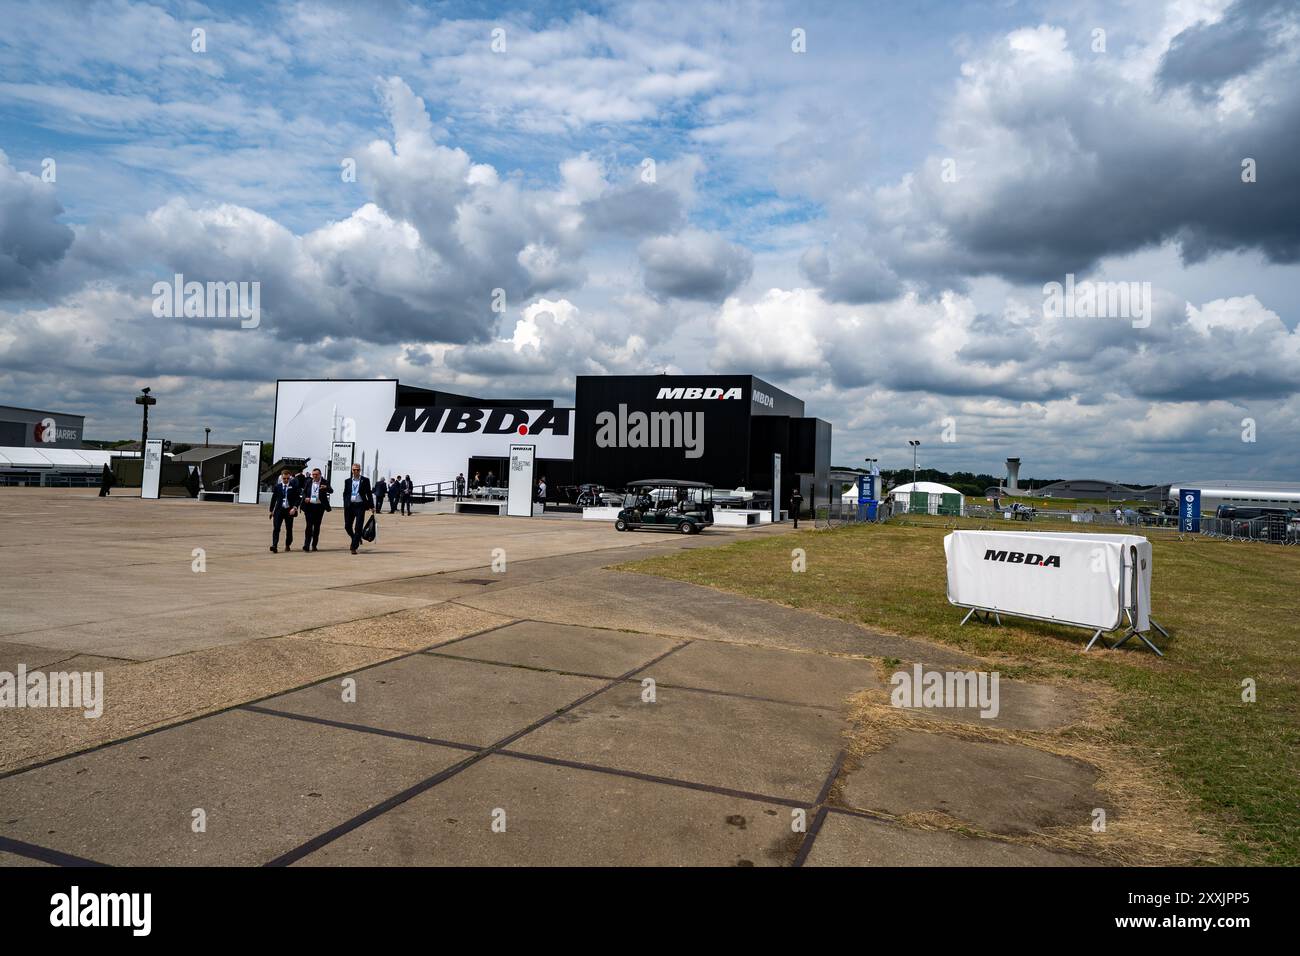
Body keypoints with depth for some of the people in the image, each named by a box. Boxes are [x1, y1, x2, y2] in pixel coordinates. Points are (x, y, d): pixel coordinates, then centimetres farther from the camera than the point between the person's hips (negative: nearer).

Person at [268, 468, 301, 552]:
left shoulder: (294, 486, -3)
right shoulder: (277, 486, 3)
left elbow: (298, 498, -4)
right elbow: (274, 498, 10)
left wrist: (294, 508, -16)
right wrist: (271, 510, 13)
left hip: (289, 510, 0)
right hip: (279, 509, 1)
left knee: (289, 529, 10)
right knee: (276, 528, -11)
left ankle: (288, 545, 25)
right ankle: (274, 546, -15)